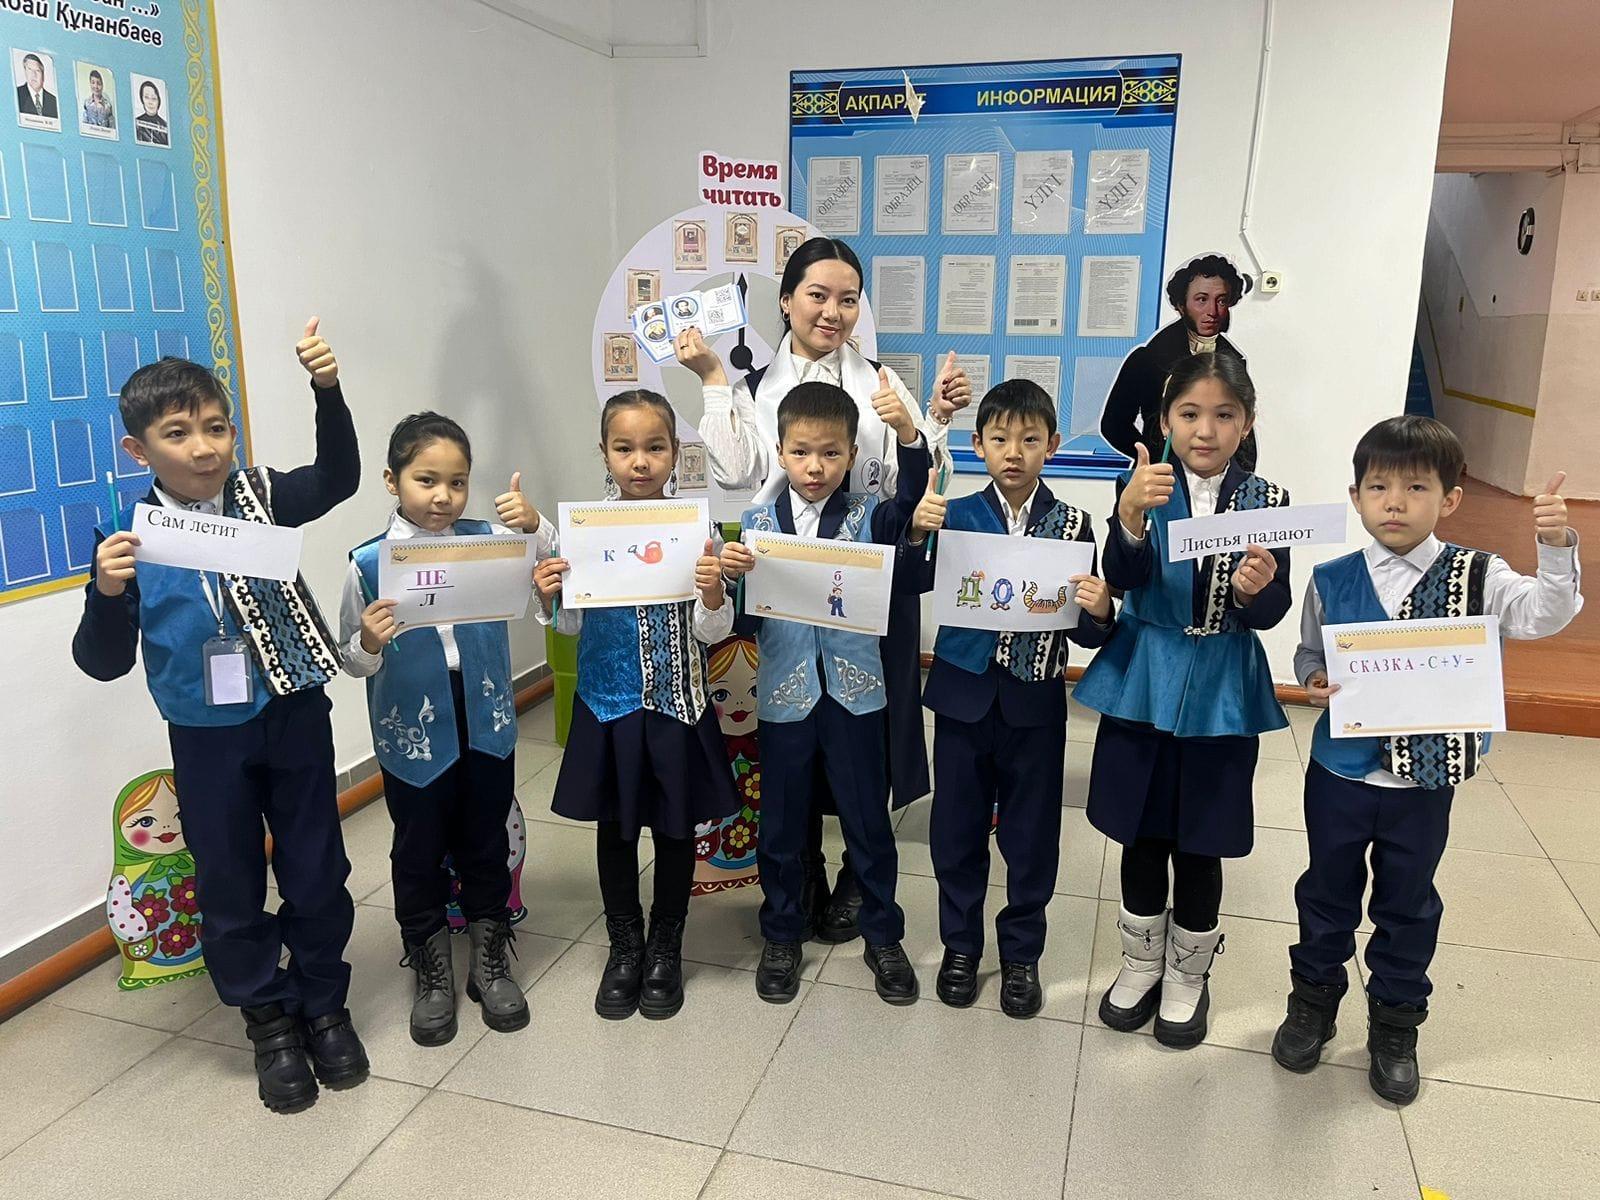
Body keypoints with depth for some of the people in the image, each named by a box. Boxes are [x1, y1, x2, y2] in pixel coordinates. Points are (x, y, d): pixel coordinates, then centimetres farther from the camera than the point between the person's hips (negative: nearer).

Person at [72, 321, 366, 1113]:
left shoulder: (261, 497, -4)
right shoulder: (129, 537, -8)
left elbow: (338, 478, -20)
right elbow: (102, 662, -7)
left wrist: (327, 389, -32)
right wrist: (108, 592, -25)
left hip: (294, 716, 1)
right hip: (206, 737, 0)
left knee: (317, 872, 12)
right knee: (230, 885, 12)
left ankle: (324, 1004, 33)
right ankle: (271, 1020, 32)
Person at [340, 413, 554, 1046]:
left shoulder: (486, 541, -3)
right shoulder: (369, 562, -9)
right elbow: (353, 659, -3)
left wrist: (535, 527, -22)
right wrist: (369, 644, -25)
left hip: (487, 725, 2)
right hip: (413, 733, -2)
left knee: (486, 845, 16)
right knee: (419, 853, 14)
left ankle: (490, 961, 35)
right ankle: (431, 973, 34)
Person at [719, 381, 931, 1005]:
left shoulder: (866, 516, -1)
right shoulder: (757, 522, 0)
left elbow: (911, 502, -21)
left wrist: (908, 434, -36)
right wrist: (728, 573, -24)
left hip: (853, 690, 0)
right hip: (785, 693, 1)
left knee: (869, 820, 11)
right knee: (781, 823, 13)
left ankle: (883, 937, 30)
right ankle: (781, 937, 33)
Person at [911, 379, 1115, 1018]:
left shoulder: (1072, 527, -2)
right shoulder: (957, 515, -1)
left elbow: (1083, 632, -2)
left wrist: (1098, 611, -24)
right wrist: (918, 530, -28)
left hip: (1035, 703, 0)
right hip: (963, 695, 1)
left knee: (1031, 835, 11)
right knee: (957, 828, 12)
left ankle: (1021, 954, 32)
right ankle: (960, 946, 32)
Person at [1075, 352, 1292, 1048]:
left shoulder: (1265, 501, -3)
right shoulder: (1145, 487, -5)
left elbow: (1272, 611, -5)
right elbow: (1123, 578, -20)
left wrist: (1256, 592, -28)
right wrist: (1131, 514, -39)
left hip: (1221, 693, 0)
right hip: (1143, 683, 0)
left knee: (1200, 842, 11)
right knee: (1143, 834, 13)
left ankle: (1188, 973, 33)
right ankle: (1142, 962, 34)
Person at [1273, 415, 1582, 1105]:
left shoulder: (1477, 578, -8)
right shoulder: (1332, 581, -6)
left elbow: (1544, 615, -21)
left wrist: (1556, 549, -35)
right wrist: (1313, 682, -15)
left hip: (1426, 780, 0)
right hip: (1340, 770, 1)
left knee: (1408, 904, 16)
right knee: (1327, 892, 16)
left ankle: (1395, 1023, 36)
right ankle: (1313, 999, 37)